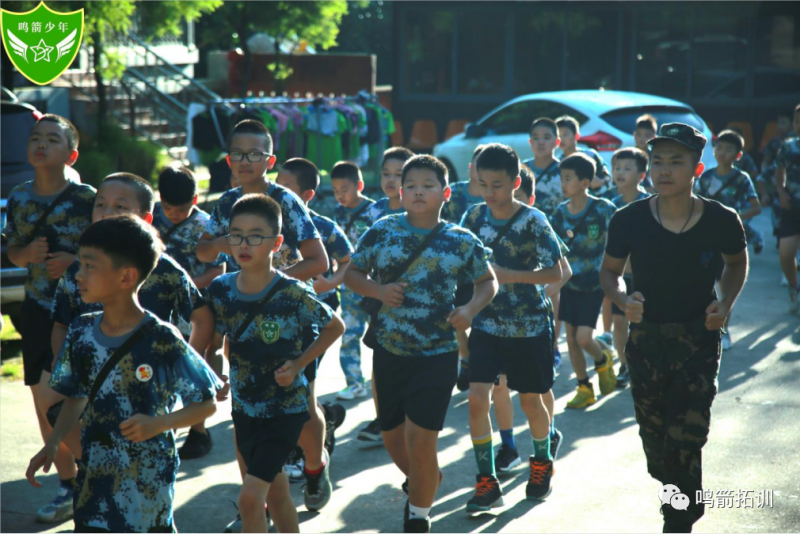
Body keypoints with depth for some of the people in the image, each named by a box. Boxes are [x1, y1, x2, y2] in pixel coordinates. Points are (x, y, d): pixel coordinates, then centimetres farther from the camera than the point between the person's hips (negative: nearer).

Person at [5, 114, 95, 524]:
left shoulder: (87, 199, -9)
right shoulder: (18, 199, 5)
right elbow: (13, 252, 15)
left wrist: (76, 263, -20)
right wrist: (27, 253, -7)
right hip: (38, 313, 5)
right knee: (44, 406, 9)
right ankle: (67, 487, 24)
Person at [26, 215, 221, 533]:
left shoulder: (162, 340, -17)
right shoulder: (81, 334, -2)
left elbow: (207, 404, -11)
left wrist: (159, 423, -25)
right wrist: (53, 443, -1)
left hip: (147, 481, -5)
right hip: (94, 478, 5)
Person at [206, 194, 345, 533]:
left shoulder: (293, 295, -17)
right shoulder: (220, 290, -6)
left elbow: (335, 327, -2)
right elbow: (212, 343, 8)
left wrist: (298, 364, -11)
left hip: (285, 409, -5)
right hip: (244, 409, 5)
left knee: (250, 497, -14)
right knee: (276, 495, 19)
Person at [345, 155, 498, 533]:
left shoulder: (462, 241, -2)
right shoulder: (381, 231, 0)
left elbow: (488, 281, 10)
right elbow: (352, 273, 6)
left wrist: (470, 309, -10)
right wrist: (377, 290, -14)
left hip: (437, 355, -3)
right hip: (389, 350, 3)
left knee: (420, 439, -7)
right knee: (392, 437, 14)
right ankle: (428, 481, 46)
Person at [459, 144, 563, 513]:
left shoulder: (533, 221, -13)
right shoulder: (474, 217, -2)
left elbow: (555, 273, -14)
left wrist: (509, 275, -24)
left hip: (529, 326, -3)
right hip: (486, 324, 3)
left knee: (530, 399, 10)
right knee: (477, 396, -11)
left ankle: (542, 463, 38)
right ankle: (487, 482, -2)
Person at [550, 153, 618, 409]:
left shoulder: (603, 209, -13)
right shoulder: (560, 212, 1)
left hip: (593, 283, -5)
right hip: (569, 283, 5)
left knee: (584, 337, -12)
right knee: (571, 339, 7)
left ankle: (603, 358, 22)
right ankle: (584, 388, 21)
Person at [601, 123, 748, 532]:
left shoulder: (721, 221, -13)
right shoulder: (628, 221, -13)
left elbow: (737, 262, 9)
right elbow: (610, 271, 4)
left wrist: (725, 303, -7)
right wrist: (623, 299, -17)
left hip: (699, 339, -2)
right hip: (646, 339, 2)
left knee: (686, 439, -10)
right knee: (654, 435, 15)